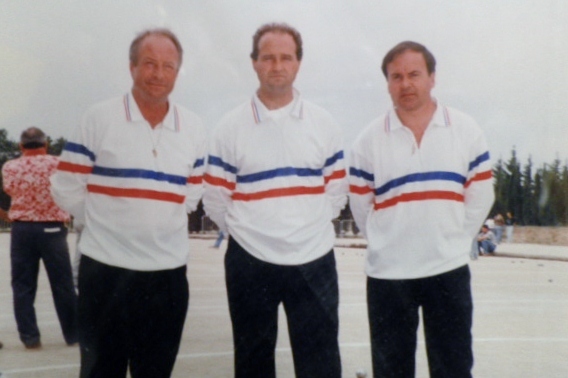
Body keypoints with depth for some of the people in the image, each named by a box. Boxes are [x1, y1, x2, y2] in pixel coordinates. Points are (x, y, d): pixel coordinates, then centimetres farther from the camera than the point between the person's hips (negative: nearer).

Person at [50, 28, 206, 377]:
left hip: (169, 272, 3)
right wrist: (105, 224, 3)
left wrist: (162, 222, 7)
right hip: (105, 269, -2)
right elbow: (67, 189, -2)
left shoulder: (193, 128, 4)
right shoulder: (98, 118, -5)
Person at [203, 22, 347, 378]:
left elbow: (336, 189, 5)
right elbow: (216, 198, 0)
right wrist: (245, 230, 3)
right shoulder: (230, 127, -3)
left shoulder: (324, 124, 2)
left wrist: (309, 227, 2)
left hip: (314, 261, 1)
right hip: (250, 263, 0)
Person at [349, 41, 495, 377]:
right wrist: (387, 245, 6)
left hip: (449, 269, 0)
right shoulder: (369, 139, -3)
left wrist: (455, 243, 3)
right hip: (387, 273, 0)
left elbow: (480, 196, 3)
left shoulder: (466, 130, -2)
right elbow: (361, 205, 3)